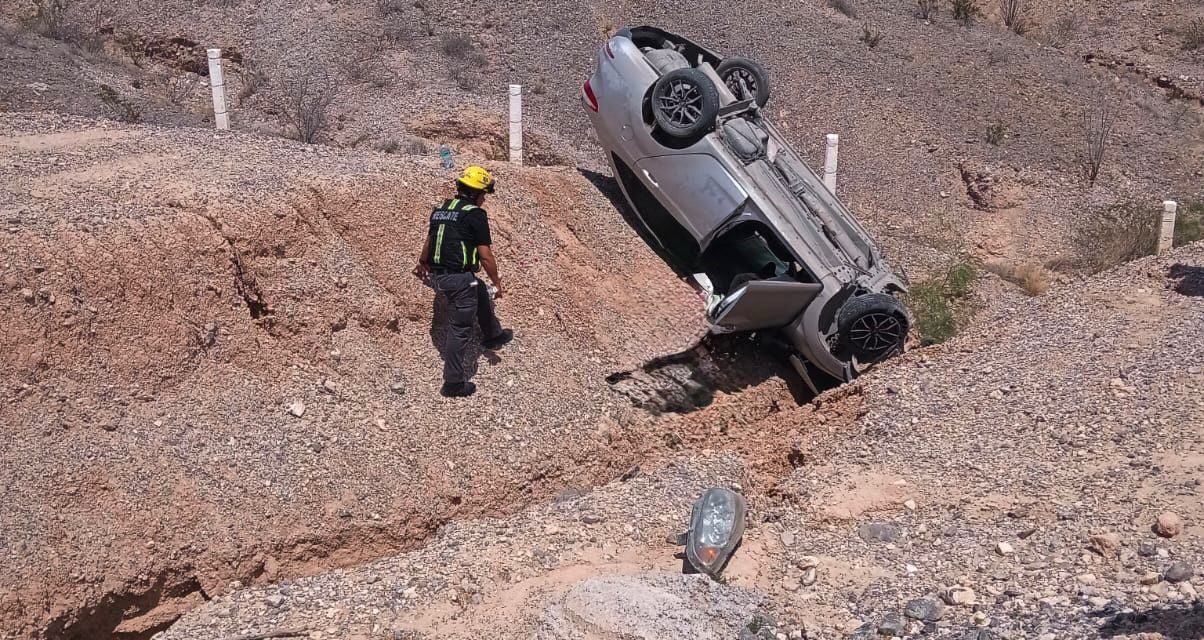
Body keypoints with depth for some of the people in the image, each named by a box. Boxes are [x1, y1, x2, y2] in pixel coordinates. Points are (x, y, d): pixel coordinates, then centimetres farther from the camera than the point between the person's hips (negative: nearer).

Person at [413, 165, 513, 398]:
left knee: (481, 294, 31)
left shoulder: (440, 209, 11)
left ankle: (494, 336, 47)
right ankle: (454, 382, 6)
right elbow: (485, 256, -13)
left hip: (438, 275, 8)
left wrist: (422, 263, 42)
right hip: (460, 277, -8)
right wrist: (497, 282, -1)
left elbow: (429, 239, 25)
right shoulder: (475, 214, -11)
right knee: (461, 328, 2)